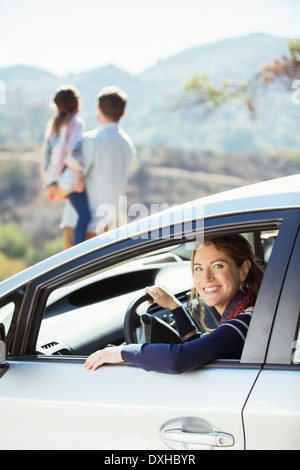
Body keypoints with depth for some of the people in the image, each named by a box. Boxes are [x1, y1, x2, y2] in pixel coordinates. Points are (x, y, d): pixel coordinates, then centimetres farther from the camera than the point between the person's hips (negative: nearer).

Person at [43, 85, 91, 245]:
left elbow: (47, 152, 13)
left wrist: (50, 184, 16)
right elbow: (74, 150, -18)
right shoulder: (76, 123, -6)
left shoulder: (53, 125, 15)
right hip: (70, 177, -8)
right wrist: (79, 176, -17)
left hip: (55, 178, 8)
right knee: (84, 215, -12)